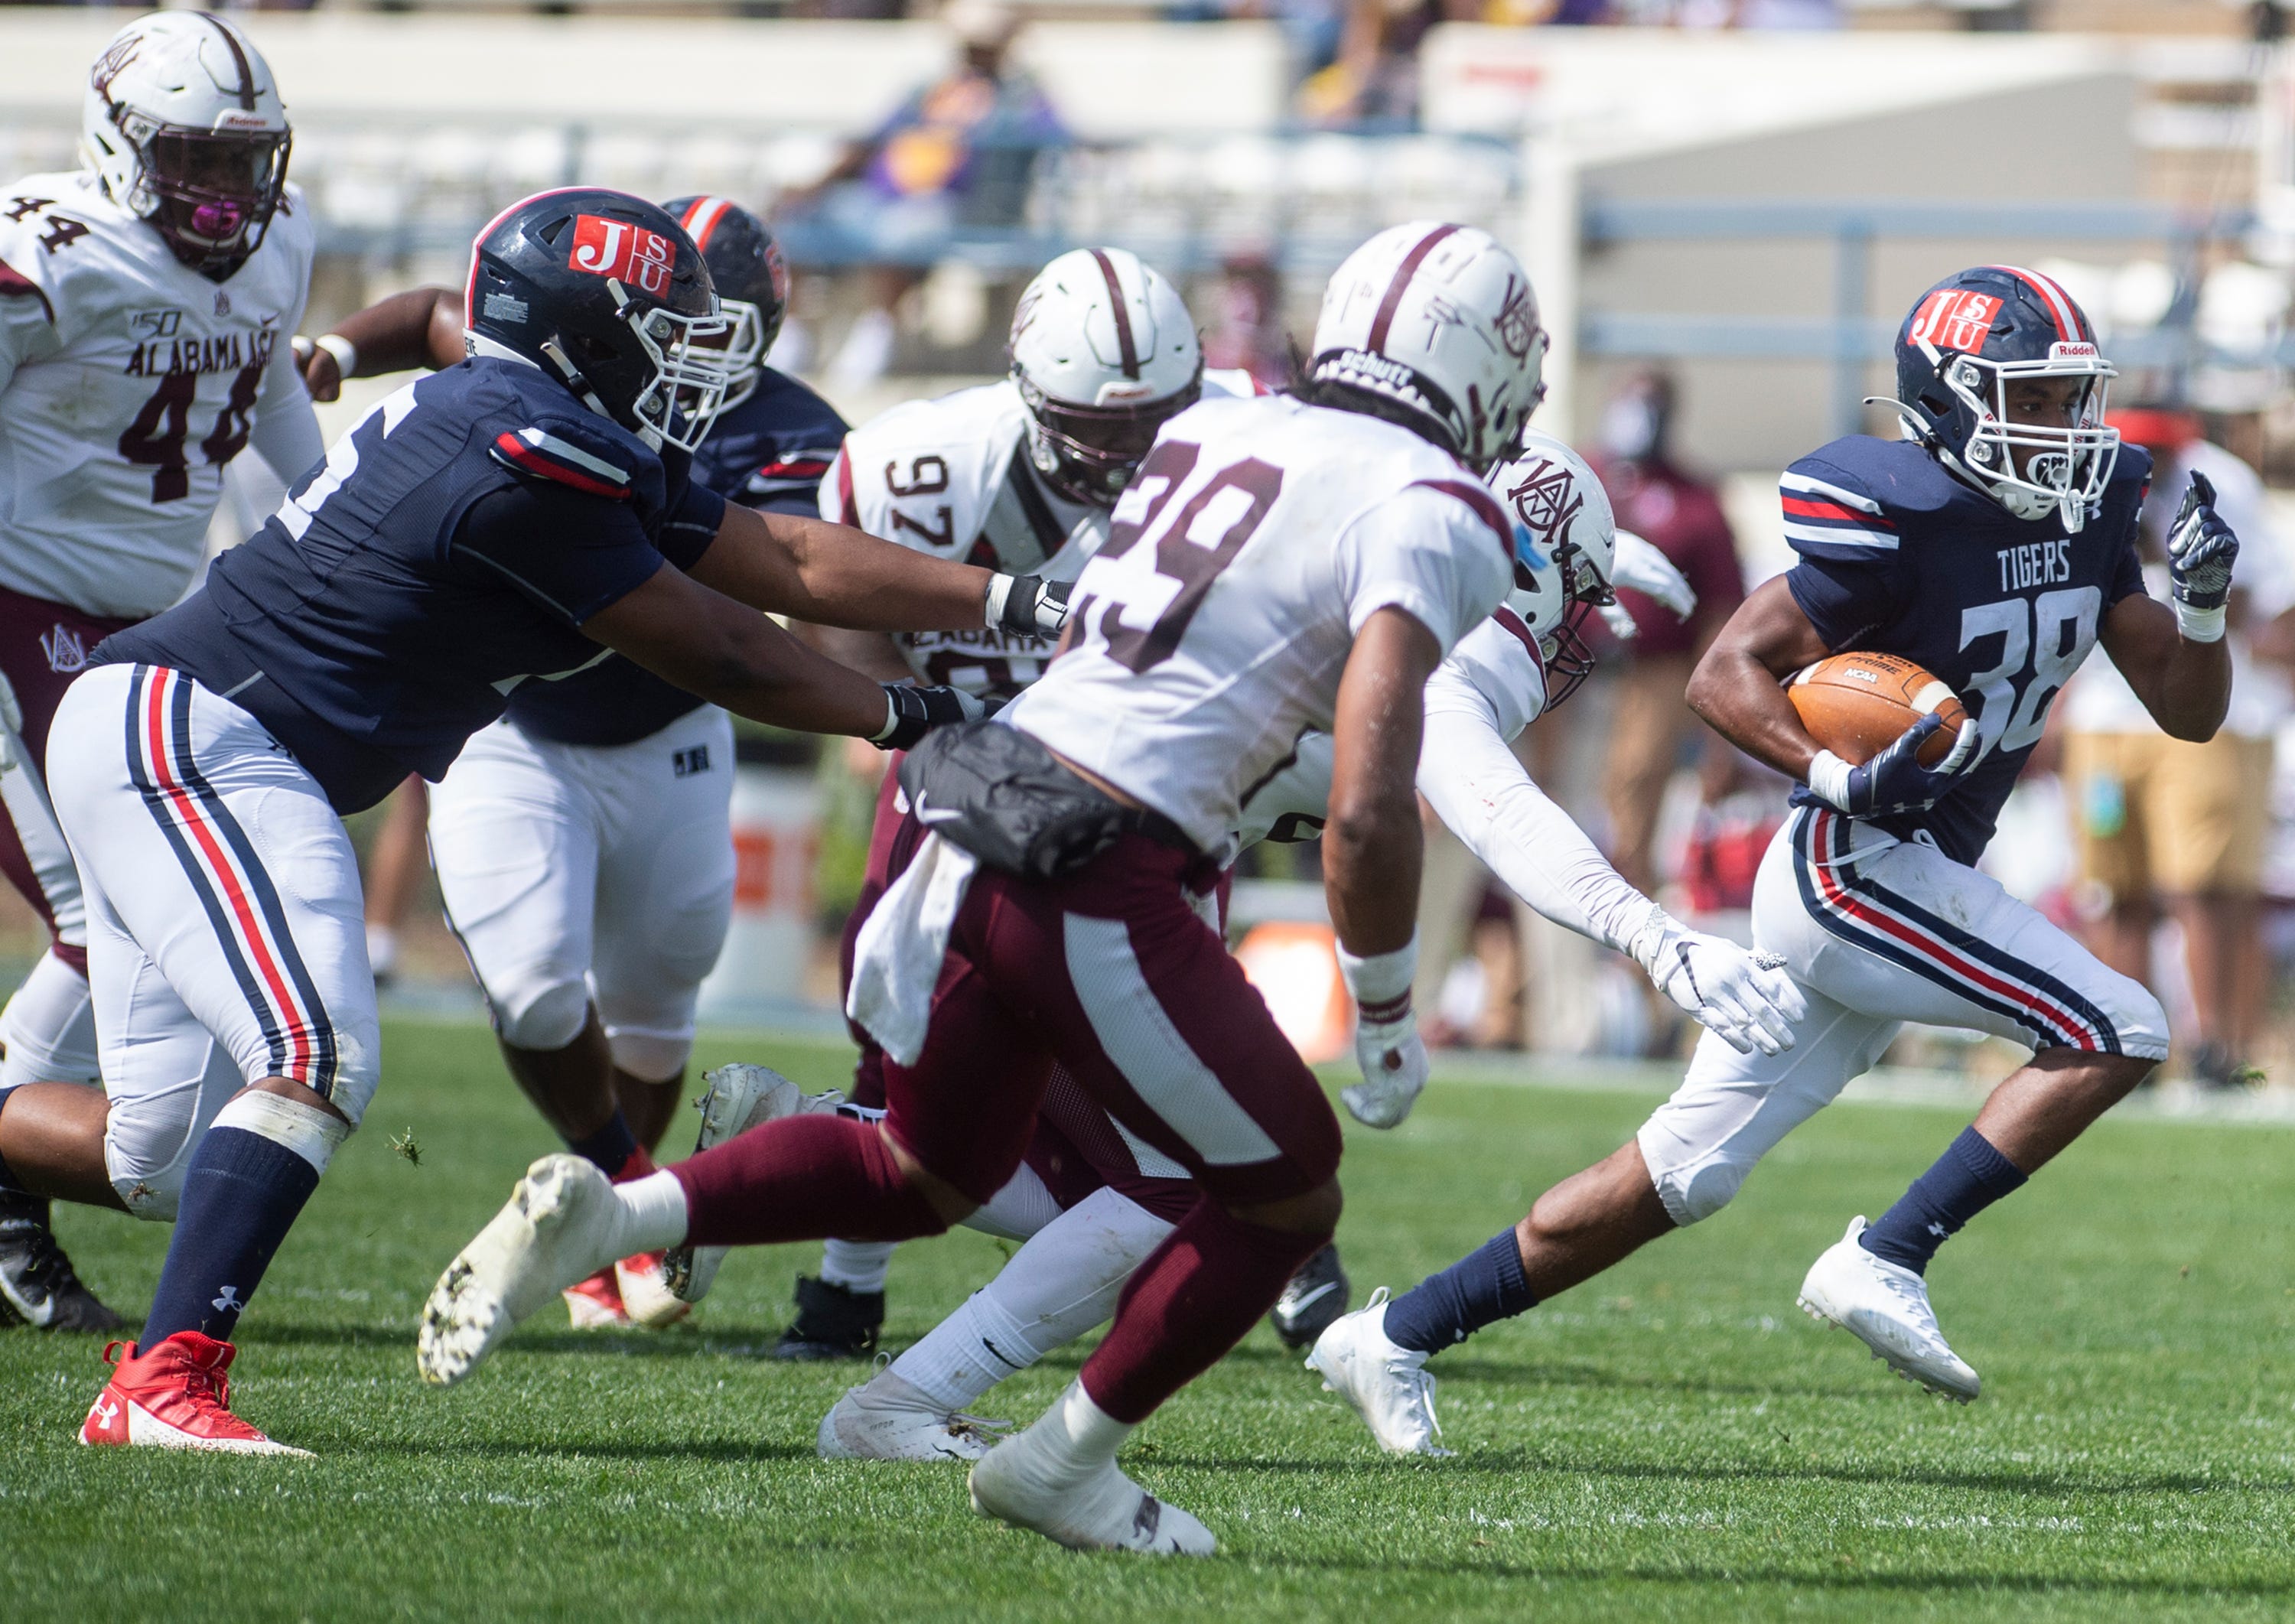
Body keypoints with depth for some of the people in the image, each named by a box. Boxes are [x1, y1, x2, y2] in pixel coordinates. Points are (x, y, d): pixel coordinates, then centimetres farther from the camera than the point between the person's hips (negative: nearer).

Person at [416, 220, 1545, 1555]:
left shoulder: (1212, 434, 14)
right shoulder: (1429, 518, -8)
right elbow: (1369, 816, -14)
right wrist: (1387, 1018, -3)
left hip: (976, 823, 7)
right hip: (1105, 882, -7)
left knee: (929, 1174, 29)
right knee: (1286, 1203, 16)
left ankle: (602, 1215, 11)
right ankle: (1066, 1466, 22)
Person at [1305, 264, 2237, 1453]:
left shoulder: (2088, 517, 8)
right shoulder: (1900, 517, -17)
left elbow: (2188, 711, 11)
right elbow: (1726, 674, -15)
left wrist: (2202, 606, -8)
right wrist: (1841, 776, -30)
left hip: (1914, 880, 8)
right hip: (1855, 871, -8)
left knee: (1683, 1175, 10)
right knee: (2116, 1035, -15)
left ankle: (1395, 1339, 16)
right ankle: (1884, 1264, -13)